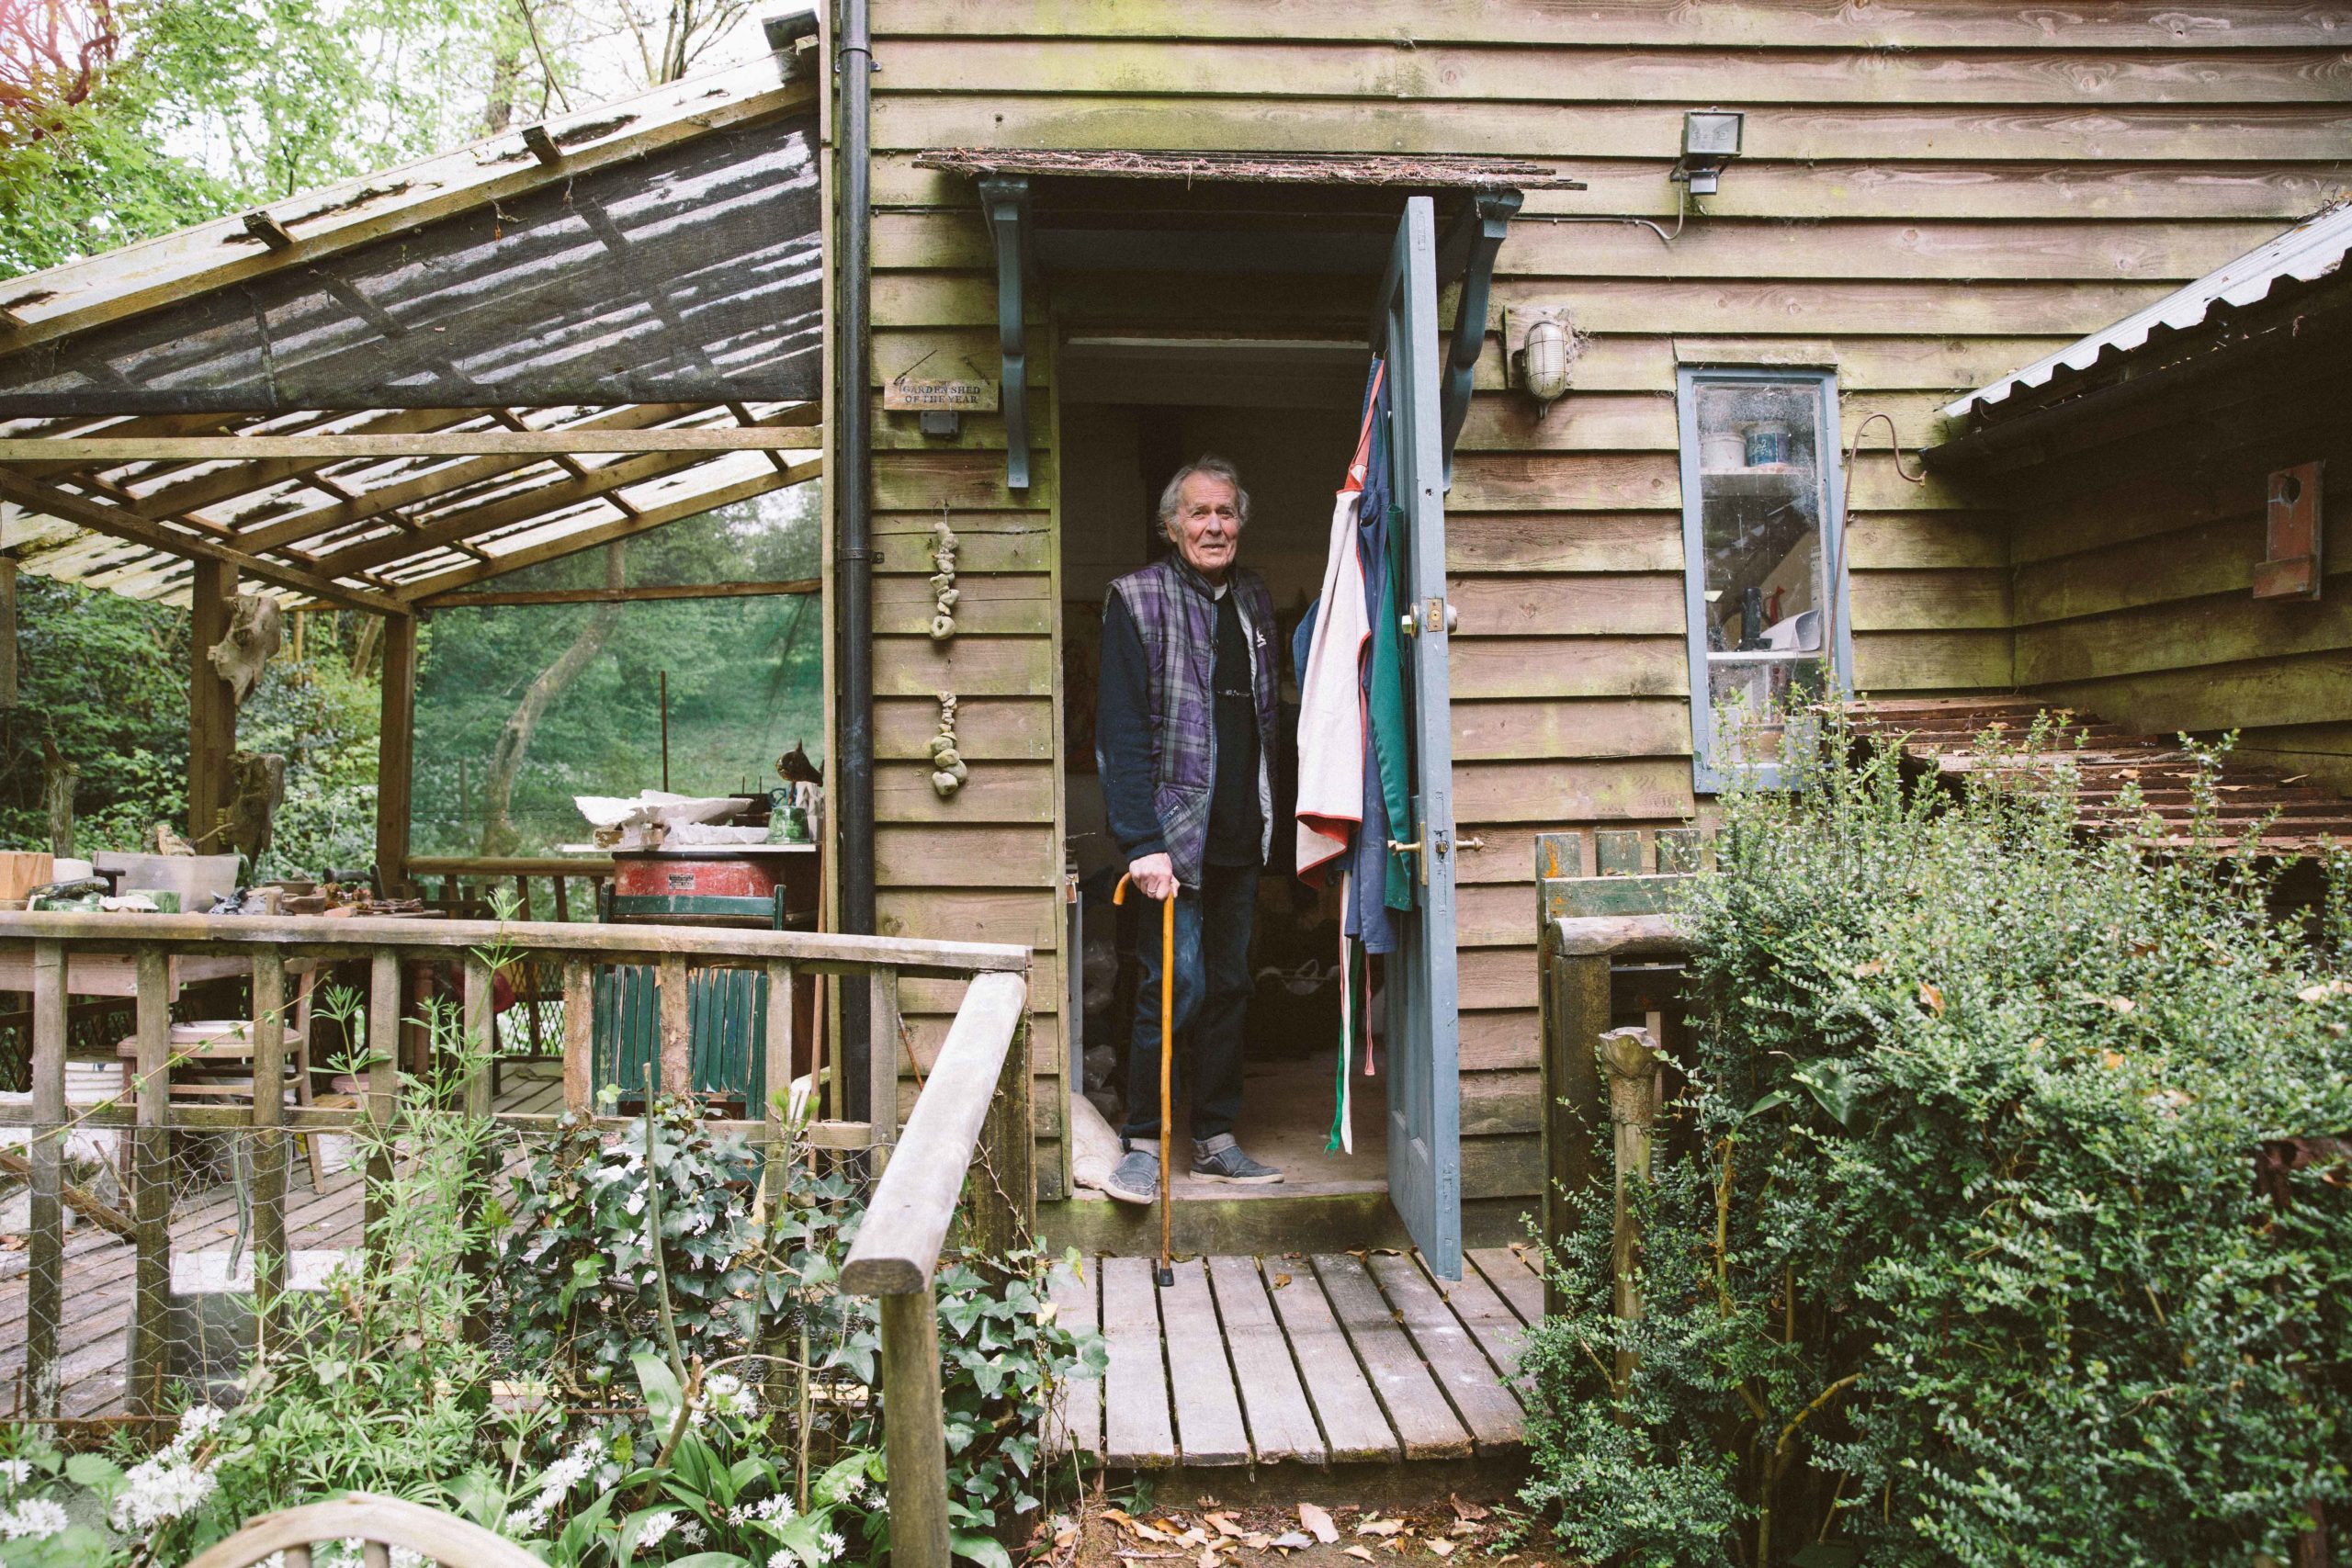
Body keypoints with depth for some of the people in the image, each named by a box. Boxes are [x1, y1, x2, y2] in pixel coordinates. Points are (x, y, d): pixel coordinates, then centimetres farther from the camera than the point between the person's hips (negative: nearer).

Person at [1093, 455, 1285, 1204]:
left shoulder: (1255, 601, 14)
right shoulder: (1136, 600, -4)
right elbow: (1121, 734, -12)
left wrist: (1270, 823, 12)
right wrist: (1142, 844, -20)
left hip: (1241, 836, 6)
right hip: (1171, 833, -6)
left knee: (1229, 986, 10)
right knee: (1177, 986, -7)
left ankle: (1216, 1138, 22)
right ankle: (1143, 1142, 9)